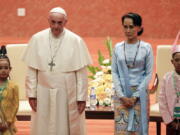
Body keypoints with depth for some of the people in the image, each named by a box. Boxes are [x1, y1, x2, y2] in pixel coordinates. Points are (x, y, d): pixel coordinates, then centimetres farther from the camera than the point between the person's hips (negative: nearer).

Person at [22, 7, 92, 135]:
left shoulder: (76, 41, -7)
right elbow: (31, 71, 2)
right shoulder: (37, 39, -2)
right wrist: (31, 94, -1)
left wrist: (81, 98, -6)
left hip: (68, 94, -1)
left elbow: (82, 73, -5)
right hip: (44, 94, 2)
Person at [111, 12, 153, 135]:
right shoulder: (118, 47, 4)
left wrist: (135, 96, -8)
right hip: (121, 94, 2)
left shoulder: (146, 48, -2)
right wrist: (122, 96, -6)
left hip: (140, 94, -1)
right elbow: (114, 72, 3)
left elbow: (149, 74, -2)